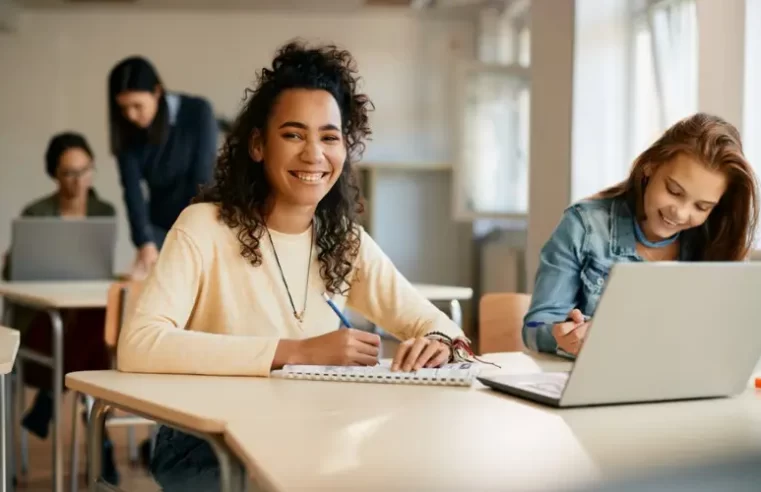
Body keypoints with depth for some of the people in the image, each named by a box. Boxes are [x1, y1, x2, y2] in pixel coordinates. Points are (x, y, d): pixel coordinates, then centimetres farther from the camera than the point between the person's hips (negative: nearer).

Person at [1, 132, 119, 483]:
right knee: (96, 339, -32)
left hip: (87, 308, 3)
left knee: (100, 325, -33)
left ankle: (48, 401, -17)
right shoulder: (35, 214, -2)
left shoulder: (105, 212, 7)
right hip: (40, 316, -3)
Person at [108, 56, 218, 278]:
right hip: (161, 227, 3)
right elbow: (132, 190, -15)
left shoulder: (197, 112, -15)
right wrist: (145, 243, -28)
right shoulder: (127, 133, -7)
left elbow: (203, 179, -19)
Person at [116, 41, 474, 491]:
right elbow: (138, 347, -26)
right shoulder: (205, 227, -12)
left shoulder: (345, 240, 4)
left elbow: (434, 322, 6)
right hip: (206, 451, -5)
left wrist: (439, 342, -20)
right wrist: (297, 352, -30)